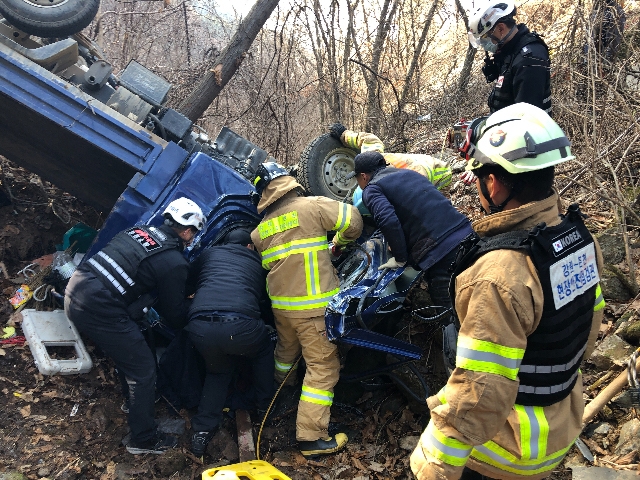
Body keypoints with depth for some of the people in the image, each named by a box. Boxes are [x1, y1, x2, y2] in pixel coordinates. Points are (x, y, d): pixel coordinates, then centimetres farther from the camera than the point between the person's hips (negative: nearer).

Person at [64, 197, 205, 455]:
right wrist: (190, 306, 23)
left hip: (74, 289, 9)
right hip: (99, 311, -8)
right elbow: (174, 317, 1)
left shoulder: (139, 230, 12)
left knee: (131, 340, 29)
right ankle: (143, 439, 19)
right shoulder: (175, 263, -8)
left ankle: (136, 400, 45)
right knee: (143, 368, 7)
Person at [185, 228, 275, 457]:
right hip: (240, 327, -2)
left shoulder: (210, 253, 27)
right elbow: (265, 304, 34)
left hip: (200, 327, 2)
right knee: (264, 349, 34)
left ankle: (202, 430, 21)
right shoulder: (257, 262, 27)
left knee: (218, 370, 32)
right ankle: (265, 405, 41)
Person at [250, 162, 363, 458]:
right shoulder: (312, 206, -7)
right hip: (313, 307, -6)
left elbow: (263, 265, 14)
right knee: (323, 367, 0)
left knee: (286, 348, 31)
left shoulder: (260, 230, 8)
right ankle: (312, 437, 1)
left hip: (280, 305, 6)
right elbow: (353, 221, -6)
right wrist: (339, 242, 13)